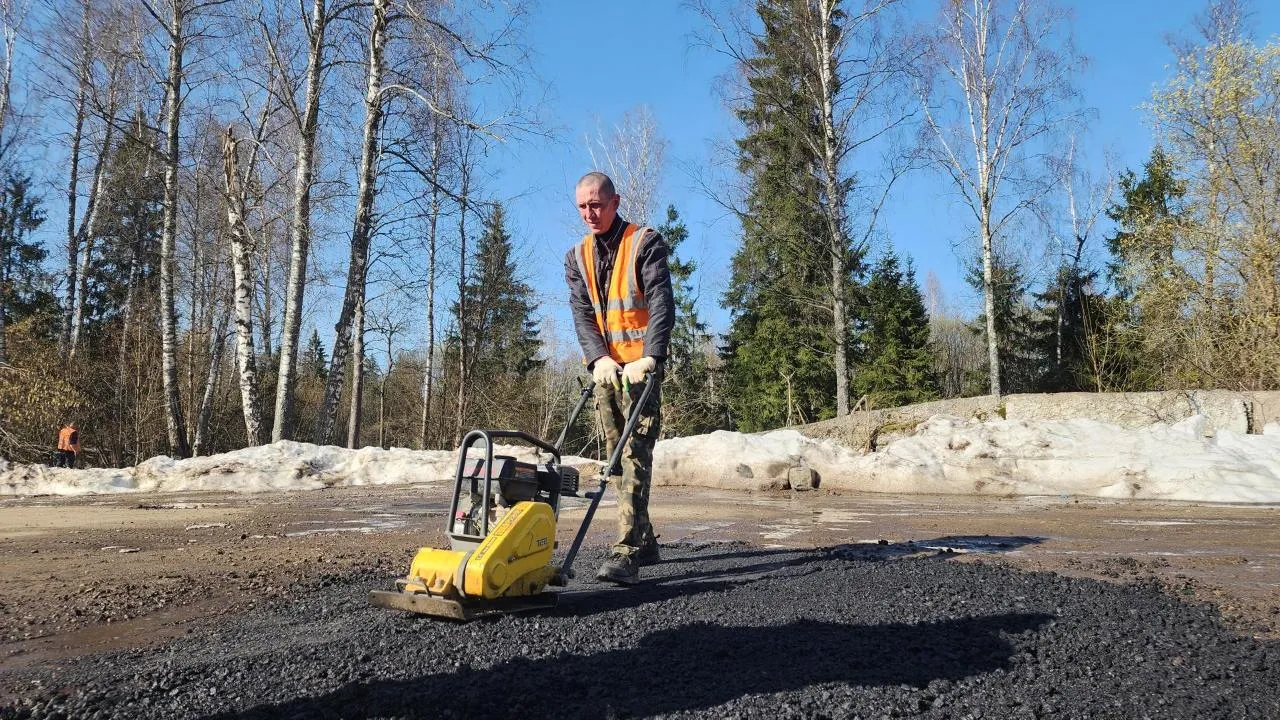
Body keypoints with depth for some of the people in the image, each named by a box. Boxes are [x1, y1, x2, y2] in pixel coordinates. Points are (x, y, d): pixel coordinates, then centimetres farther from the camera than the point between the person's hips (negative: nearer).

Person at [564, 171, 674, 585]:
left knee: (635, 455, -15)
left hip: (640, 366, -6)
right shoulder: (577, 257, 14)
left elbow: (662, 304, -12)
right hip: (604, 369, 6)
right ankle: (644, 543, 20)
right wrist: (599, 358, -14)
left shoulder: (646, 243, -2)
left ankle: (627, 554, -22)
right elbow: (581, 314, 4)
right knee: (617, 459, 9)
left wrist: (650, 357, -26)